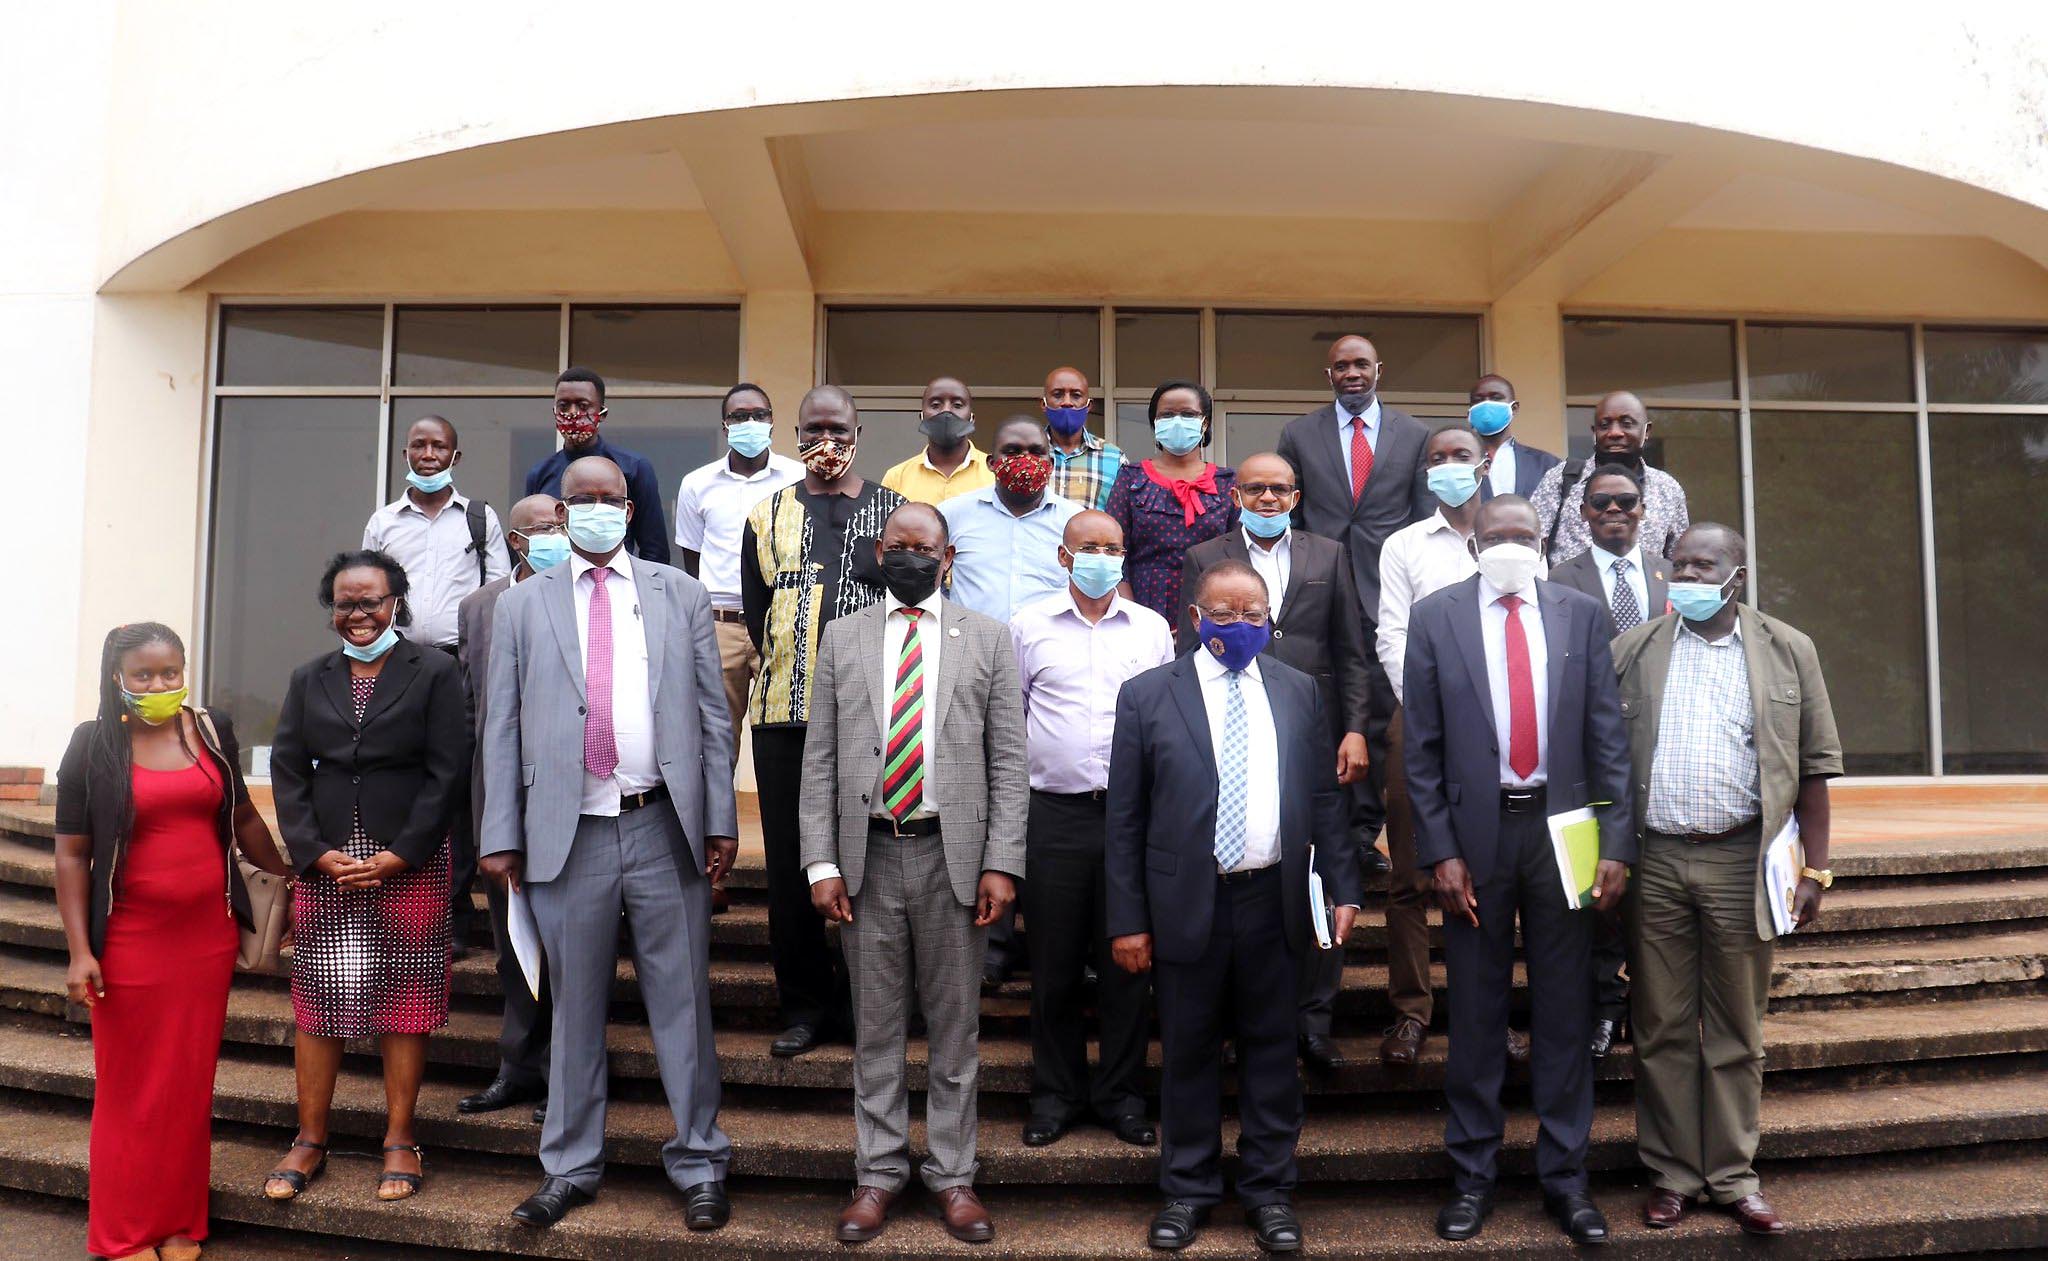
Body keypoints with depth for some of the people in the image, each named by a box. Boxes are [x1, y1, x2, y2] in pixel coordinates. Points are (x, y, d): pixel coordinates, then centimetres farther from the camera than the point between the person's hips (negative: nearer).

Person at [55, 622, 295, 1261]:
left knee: (191, 1085, 10)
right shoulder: (94, 745, -5)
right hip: (130, 941, -2)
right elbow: (72, 854, -4)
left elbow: (243, 818, 15)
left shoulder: (212, 731, 3)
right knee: (131, 1088, 8)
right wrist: (79, 951, -8)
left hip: (208, 937, 3)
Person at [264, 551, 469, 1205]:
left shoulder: (435, 673, 1)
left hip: (410, 863, -3)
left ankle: (399, 1141, 12)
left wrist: (398, 855, -11)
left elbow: (447, 771, -5)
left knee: (405, 997, 2)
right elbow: (287, 771, 7)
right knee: (317, 997, 5)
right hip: (324, 863, 3)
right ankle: (310, 1140, 18)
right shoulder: (308, 679, 13)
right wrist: (317, 853, -6)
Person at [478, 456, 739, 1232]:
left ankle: (699, 1165, 19)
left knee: (682, 1003, 6)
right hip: (569, 834, 1)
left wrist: (721, 819, 1)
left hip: (667, 827, 0)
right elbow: (503, 727, 7)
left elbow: (712, 714, 6)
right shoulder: (523, 605, 9)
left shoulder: (680, 594, 9)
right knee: (575, 1009, 11)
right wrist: (501, 837, 1)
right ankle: (571, 1167, 26)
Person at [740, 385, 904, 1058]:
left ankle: (858, 1000, 15)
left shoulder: (893, 511, 8)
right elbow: (754, 612, 17)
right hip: (783, 713, 2)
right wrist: (791, 670, 10)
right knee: (790, 861, 5)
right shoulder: (768, 516, 14)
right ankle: (804, 1005, 17)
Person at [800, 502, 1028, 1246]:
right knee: (876, 1026, 11)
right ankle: (879, 1171, 25)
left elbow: (1008, 761, 0)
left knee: (955, 1027, 9)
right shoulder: (842, 638, 7)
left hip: (954, 856, -1)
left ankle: (952, 1175, 22)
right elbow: (820, 760, 4)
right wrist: (821, 863, -3)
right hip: (867, 856, 1)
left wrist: (1002, 863, -7)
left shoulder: (987, 639, 4)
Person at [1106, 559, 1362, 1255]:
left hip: (1273, 901, 2)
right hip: (1186, 903, -2)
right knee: (1188, 1052, 10)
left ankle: (1268, 1188, 26)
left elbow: (1324, 799, 9)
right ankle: (1187, 1190, 26)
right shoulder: (1147, 695, -2)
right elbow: (1125, 819, -2)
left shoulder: (1299, 691, 6)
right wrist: (1127, 919, -5)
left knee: (1271, 1048, 11)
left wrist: (1343, 887, 2)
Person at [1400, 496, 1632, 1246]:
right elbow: (1421, 748, -1)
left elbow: (1608, 735, 2)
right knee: (1476, 1014, 9)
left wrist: (1614, 842, -4)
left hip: (1562, 828, 1)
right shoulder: (1435, 617, 0)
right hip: (1475, 833, -1)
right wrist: (1440, 851, -7)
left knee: (1564, 1012, 10)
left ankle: (1565, 1177, 23)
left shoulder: (1580, 614, 4)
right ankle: (1472, 1176, 22)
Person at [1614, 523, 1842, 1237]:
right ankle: (1673, 1173, 20)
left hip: (1741, 861, 0)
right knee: (1663, 1028, 8)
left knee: (1737, 1029, 10)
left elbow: (1814, 767, 4)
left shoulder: (1788, 651, 4)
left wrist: (1814, 869, -1)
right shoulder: (1632, 652, 5)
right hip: (1654, 862, 1)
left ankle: (1733, 1175, 22)